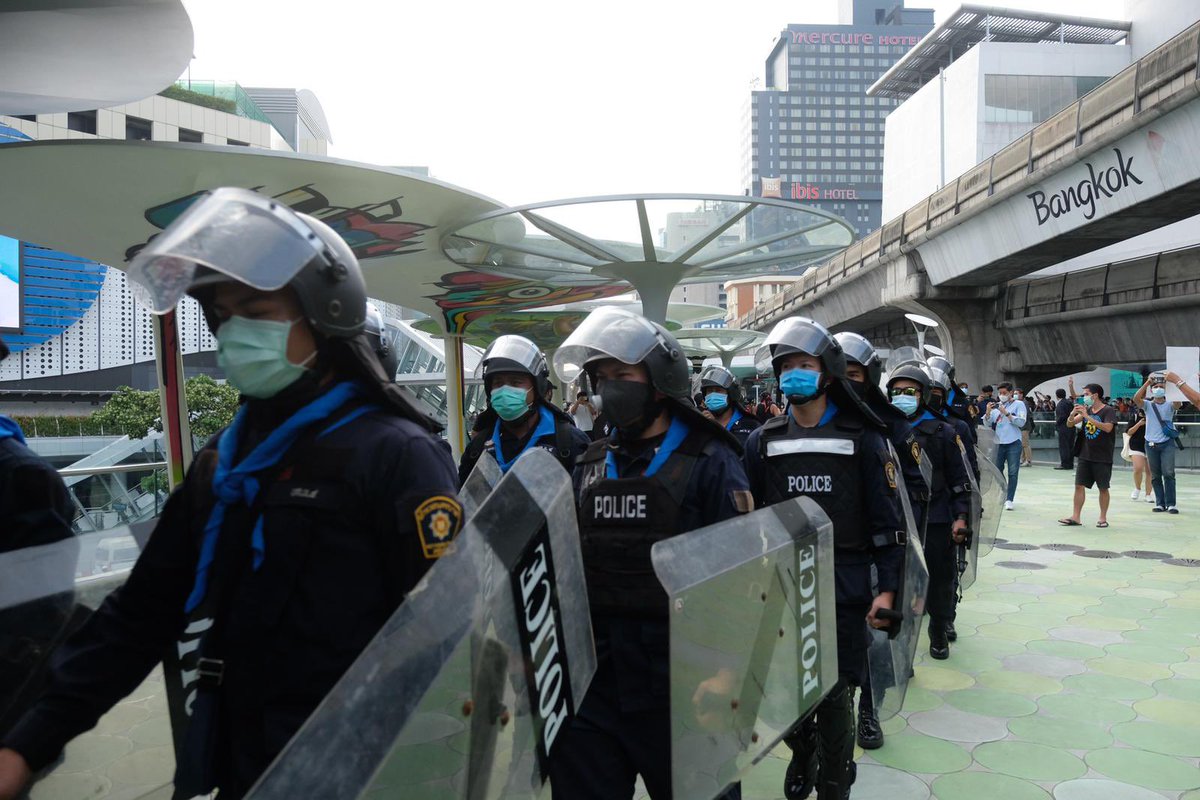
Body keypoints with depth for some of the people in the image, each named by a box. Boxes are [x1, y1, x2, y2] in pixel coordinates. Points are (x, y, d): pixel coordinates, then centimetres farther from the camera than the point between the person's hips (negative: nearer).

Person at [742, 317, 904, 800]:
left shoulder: (862, 440, -2)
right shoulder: (763, 442, 3)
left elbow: (887, 521, -2)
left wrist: (887, 589, -7)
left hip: (843, 592, -2)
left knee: (836, 697, 5)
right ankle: (801, 756, 42)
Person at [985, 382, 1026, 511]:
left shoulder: (1018, 404, 2)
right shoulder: (996, 406, 13)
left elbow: (1021, 422, -10)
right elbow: (988, 424, 11)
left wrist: (1006, 413, -16)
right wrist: (988, 412, -6)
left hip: (1013, 443, -4)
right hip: (999, 442, 4)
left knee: (1012, 472, -4)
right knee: (997, 471, 8)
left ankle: (1009, 500, -3)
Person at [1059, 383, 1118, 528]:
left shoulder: (1108, 411, -8)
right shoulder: (1086, 410, 9)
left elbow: (1108, 428, -25)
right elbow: (1070, 423, 6)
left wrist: (1088, 417, -28)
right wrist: (1073, 414, -15)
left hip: (1102, 457, -5)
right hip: (1085, 456, 5)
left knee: (1103, 488, 5)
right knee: (1079, 485, 2)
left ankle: (1103, 518, 16)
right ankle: (1075, 517, 4)